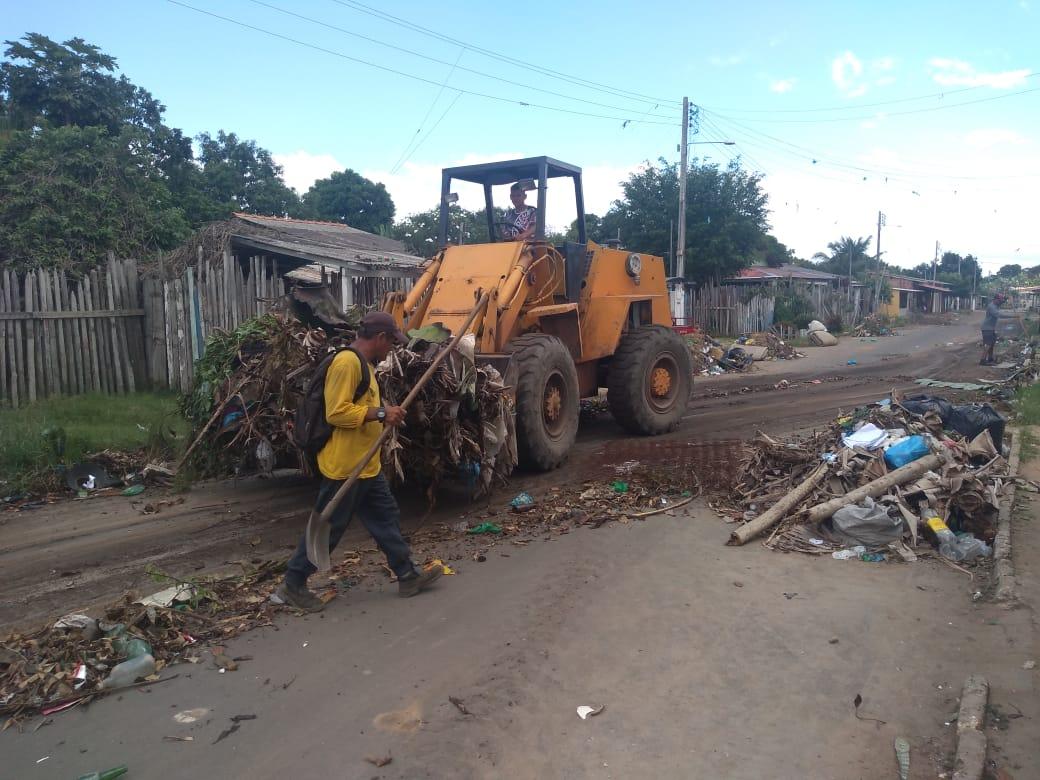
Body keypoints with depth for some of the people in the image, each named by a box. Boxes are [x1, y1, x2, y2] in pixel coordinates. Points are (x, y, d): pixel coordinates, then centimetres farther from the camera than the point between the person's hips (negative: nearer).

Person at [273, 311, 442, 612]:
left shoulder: (363, 363, 14)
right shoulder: (347, 362, -19)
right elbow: (336, 412, -25)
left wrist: (384, 417, 10)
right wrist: (381, 413, -22)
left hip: (367, 466, 10)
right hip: (344, 467, -10)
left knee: (387, 519, 14)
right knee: (327, 528, 2)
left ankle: (408, 576, 24)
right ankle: (292, 585, 18)